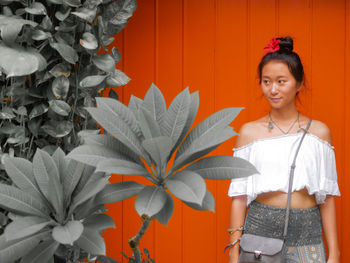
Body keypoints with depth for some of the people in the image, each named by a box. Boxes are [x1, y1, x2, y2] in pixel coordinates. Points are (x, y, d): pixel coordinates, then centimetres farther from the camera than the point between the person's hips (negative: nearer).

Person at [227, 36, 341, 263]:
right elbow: (239, 196, 3)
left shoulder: (318, 131, 3)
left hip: (306, 235, 0)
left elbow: (326, 196, 4)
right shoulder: (249, 132, 2)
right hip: (260, 228, 0)